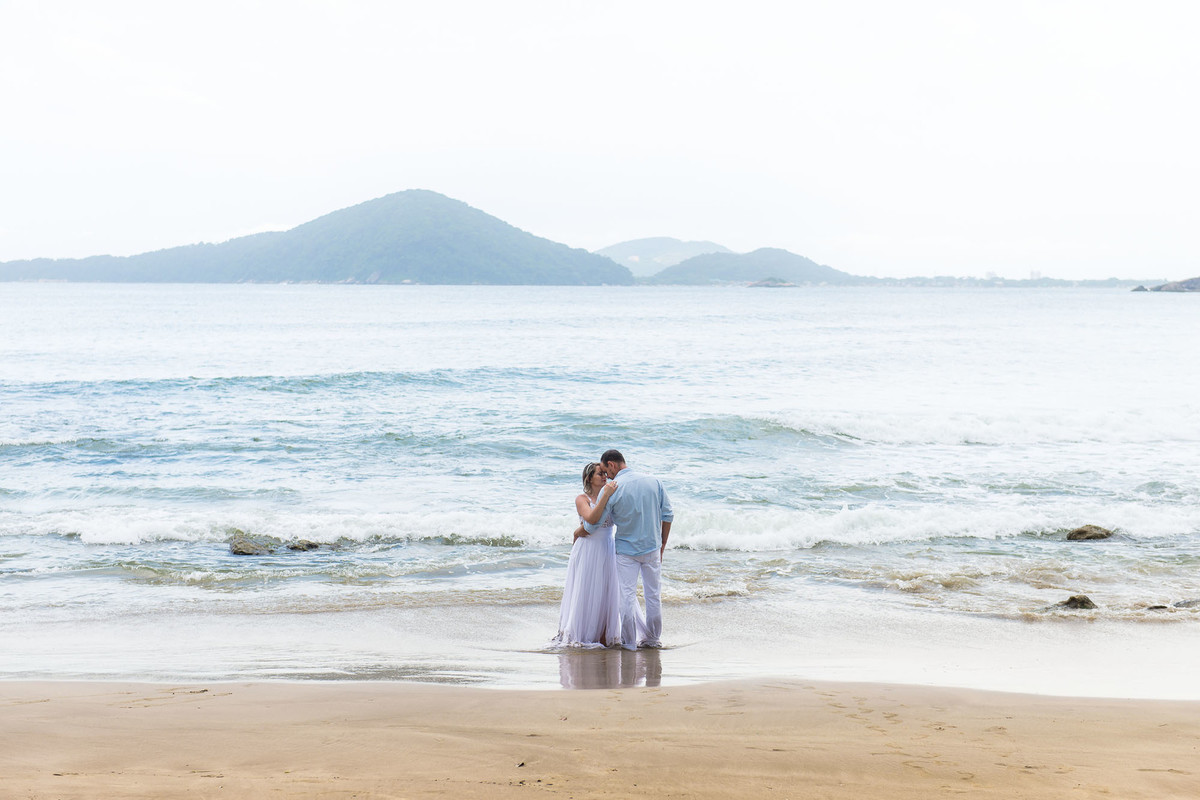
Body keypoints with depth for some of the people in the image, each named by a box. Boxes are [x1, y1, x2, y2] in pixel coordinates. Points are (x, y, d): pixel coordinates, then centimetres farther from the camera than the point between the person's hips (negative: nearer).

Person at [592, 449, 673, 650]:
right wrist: (662, 545, 12)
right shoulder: (654, 481, -1)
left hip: (626, 550, -4)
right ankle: (653, 638, 22)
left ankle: (629, 641, 8)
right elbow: (667, 516, 3)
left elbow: (592, 523, -8)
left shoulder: (612, 489, -13)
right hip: (652, 548, 4)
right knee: (653, 594, 13)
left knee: (628, 596, 5)